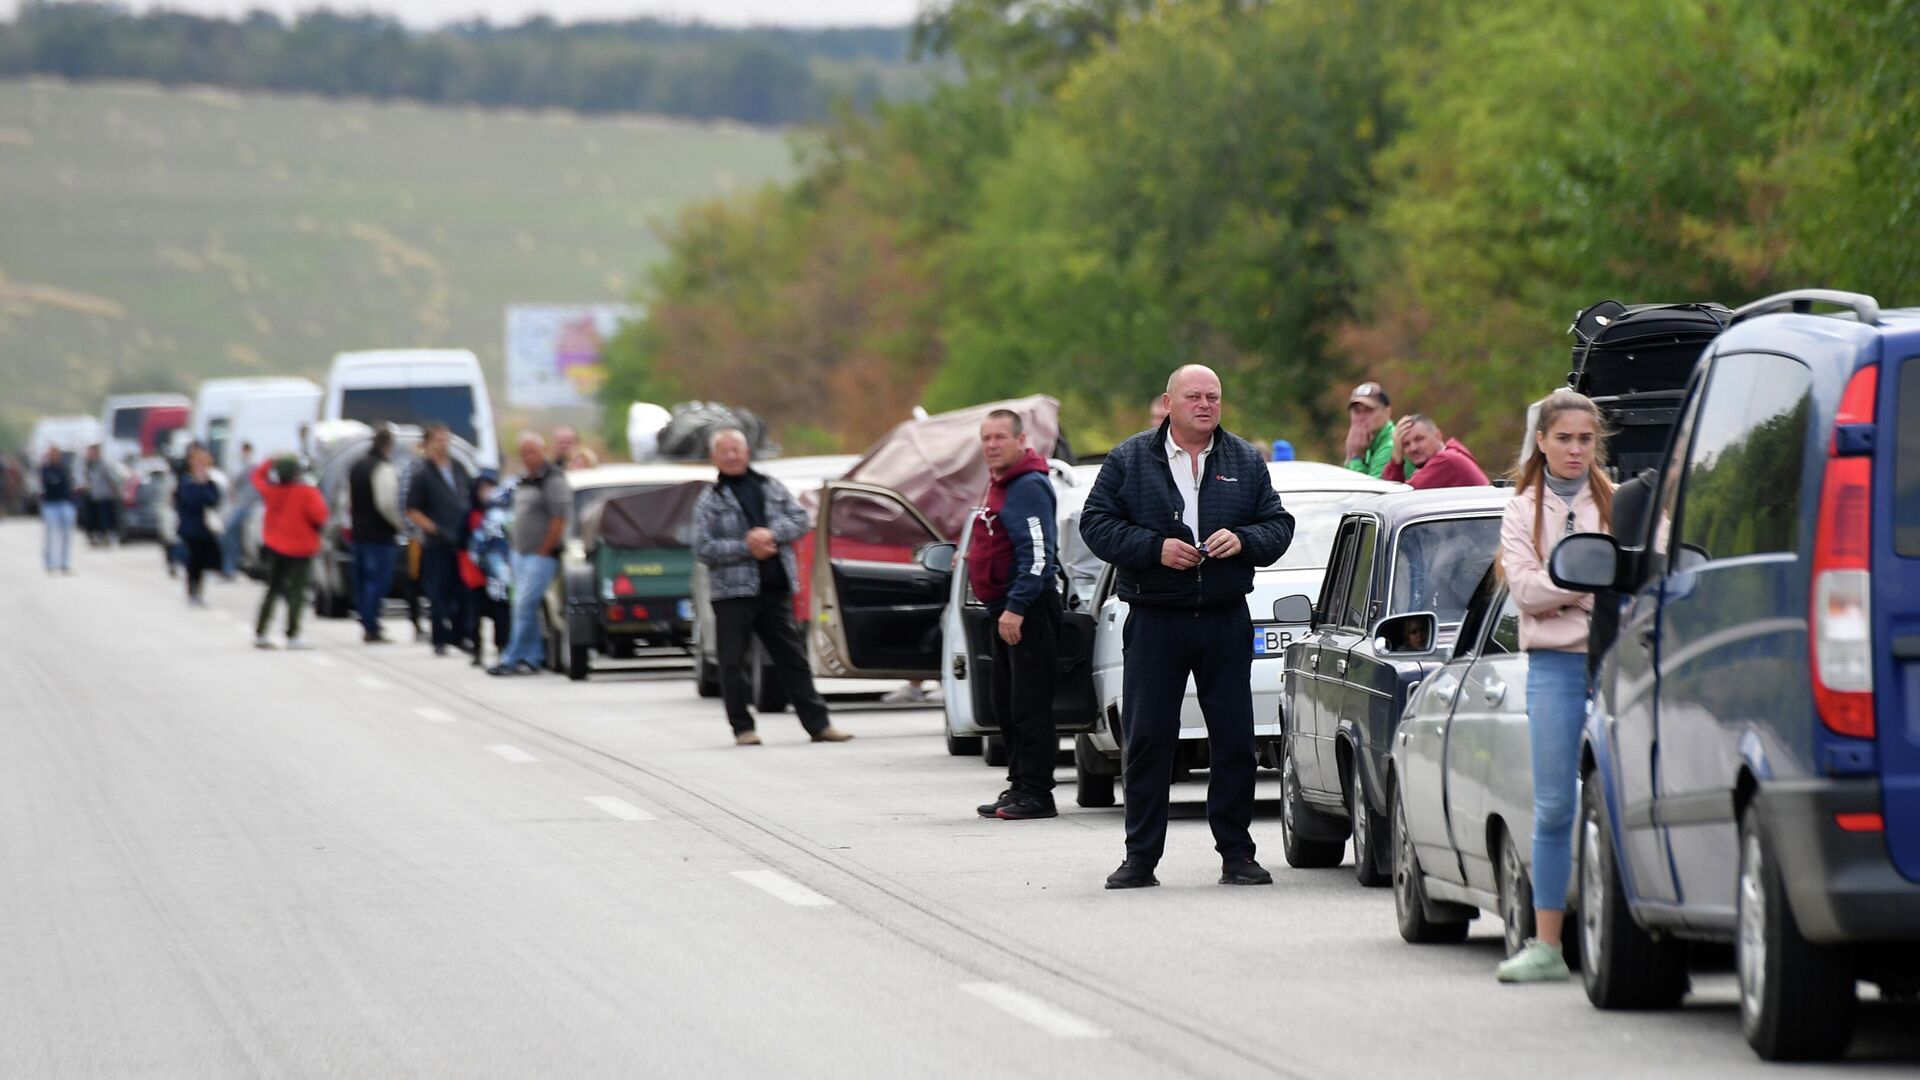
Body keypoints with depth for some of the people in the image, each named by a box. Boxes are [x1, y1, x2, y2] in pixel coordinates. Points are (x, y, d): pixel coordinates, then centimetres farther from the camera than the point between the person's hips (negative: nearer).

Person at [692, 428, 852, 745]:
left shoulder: (772, 489, 13)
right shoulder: (709, 501, 2)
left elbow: (800, 519, 6)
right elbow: (703, 548, -7)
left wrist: (772, 534, -12)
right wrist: (746, 548, -15)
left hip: (776, 589, 3)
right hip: (732, 592, -3)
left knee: (793, 659, 5)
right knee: (734, 663, 0)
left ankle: (818, 723, 6)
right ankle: (742, 728, 8)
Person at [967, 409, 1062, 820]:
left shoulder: (1029, 487, -14)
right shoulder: (999, 485, 17)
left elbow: (1038, 554, -22)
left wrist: (1016, 608, -25)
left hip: (1029, 610, -11)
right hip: (1006, 608, 11)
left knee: (1030, 706, -10)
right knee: (1007, 707, 13)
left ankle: (1035, 793, -10)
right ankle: (1020, 786, 19)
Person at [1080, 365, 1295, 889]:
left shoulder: (1246, 462, 10)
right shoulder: (1129, 461, 3)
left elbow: (1279, 525, 10)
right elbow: (1096, 524, -2)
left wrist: (1244, 541, -12)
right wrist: (1155, 549, -14)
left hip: (1226, 621, 2)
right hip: (1155, 623, -2)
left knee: (1234, 740, 1)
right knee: (1147, 740, -1)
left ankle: (1236, 854, 10)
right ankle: (1141, 858, 5)